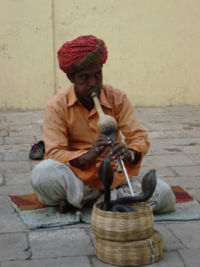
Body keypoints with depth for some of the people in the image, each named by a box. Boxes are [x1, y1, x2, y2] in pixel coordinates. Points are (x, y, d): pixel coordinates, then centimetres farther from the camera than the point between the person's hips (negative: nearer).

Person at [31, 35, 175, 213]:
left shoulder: (117, 98, 0)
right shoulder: (57, 107, -7)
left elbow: (140, 138, -3)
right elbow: (54, 154, -14)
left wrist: (129, 154, -28)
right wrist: (87, 156, -34)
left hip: (114, 177, 3)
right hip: (77, 176, -2)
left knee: (165, 196, -20)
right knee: (42, 174, -34)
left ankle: (83, 200, -14)